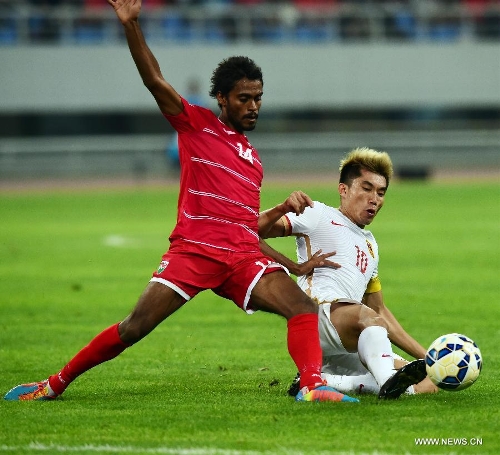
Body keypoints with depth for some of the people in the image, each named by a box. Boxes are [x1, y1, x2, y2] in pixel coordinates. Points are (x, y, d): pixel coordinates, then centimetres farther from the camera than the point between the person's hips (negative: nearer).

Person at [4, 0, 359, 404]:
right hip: (192, 249, -5)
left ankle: (312, 385, -28)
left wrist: (284, 209, 9)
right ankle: (55, 384, 2)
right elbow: (154, 80, -3)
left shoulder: (253, 158, 25)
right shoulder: (196, 124, 9)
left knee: (303, 308, -19)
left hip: (242, 256, 5)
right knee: (135, 327, -11)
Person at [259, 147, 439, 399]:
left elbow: (381, 311, 38)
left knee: (428, 383, -9)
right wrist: (296, 268, -6)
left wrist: (426, 357, 32)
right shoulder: (319, 215, 11)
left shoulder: (369, 244, 33)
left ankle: (327, 381, -20)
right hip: (318, 314, -8)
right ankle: (388, 381, -65)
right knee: (368, 316, -38)